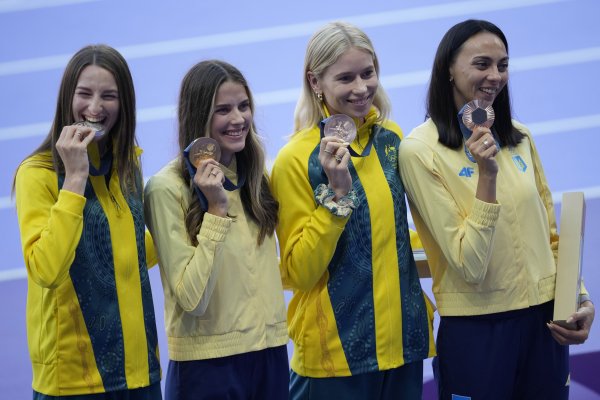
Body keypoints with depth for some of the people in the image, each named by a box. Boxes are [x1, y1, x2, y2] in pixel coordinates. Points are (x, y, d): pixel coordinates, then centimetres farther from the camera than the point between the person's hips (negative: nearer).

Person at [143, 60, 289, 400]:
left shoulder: (258, 177, 7)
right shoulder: (167, 188, -12)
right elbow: (193, 299, -18)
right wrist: (216, 209, -22)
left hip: (270, 352, 5)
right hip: (207, 363, -5)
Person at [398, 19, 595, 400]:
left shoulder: (519, 136, 5)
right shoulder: (420, 150, -12)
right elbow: (470, 266, -16)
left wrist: (579, 296, 1)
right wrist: (487, 176, -24)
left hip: (545, 319, 5)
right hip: (476, 329, -5)